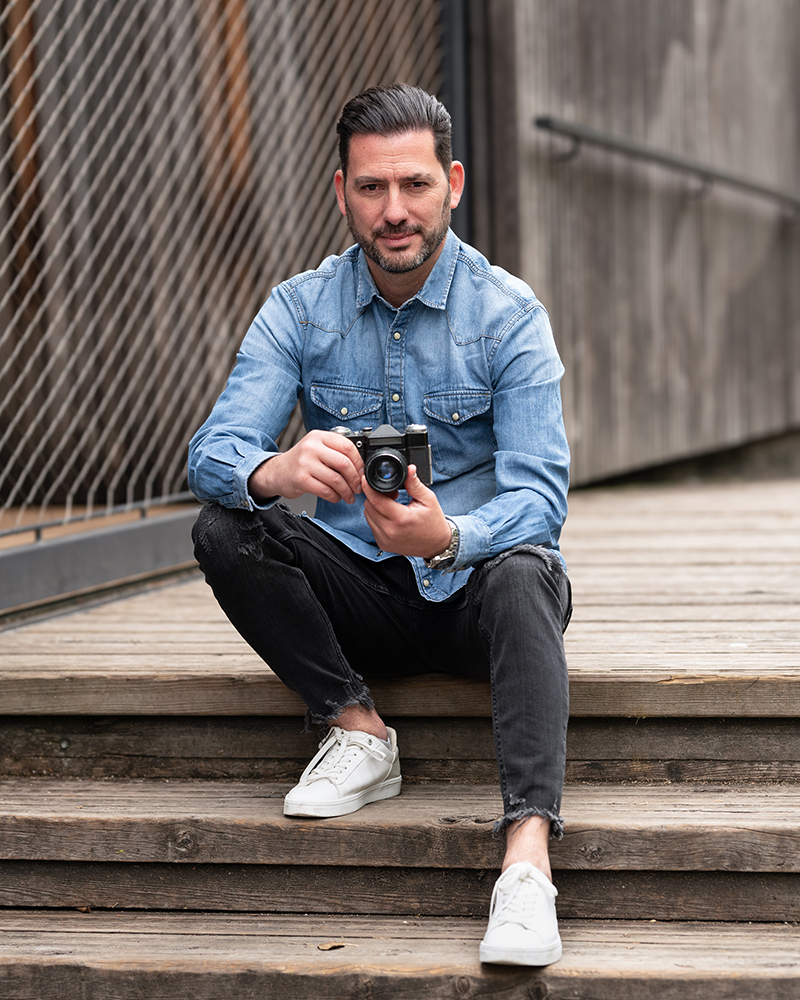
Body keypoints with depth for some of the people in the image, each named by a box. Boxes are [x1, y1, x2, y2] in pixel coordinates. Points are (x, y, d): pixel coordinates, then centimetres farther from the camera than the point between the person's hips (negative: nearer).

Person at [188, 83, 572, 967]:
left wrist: (449, 537, -41)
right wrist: (277, 471, -39)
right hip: (357, 594, 3)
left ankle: (527, 858, -51)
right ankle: (355, 729, -13)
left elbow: (538, 494, -18)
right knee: (223, 529, -22)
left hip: (472, 585, -2)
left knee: (523, 573, -37)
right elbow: (212, 452, -13)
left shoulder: (508, 313, -9)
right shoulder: (298, 309, -2)